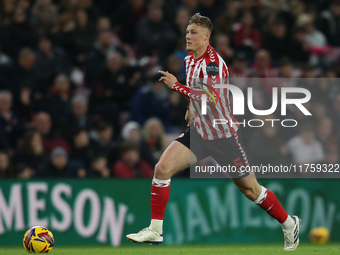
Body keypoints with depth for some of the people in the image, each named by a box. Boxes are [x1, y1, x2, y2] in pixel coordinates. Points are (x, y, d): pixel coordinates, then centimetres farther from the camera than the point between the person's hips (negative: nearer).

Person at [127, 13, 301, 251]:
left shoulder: (213, 63, -22)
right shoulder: (190, 59, 5)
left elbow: (211, 97, -35)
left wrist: (176, 85, -31)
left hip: (224, 136, -7)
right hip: (198, 131, 7)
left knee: (250, 189, 2)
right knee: (162, 169, -10)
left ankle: (289, 223, 24)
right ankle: (156, 230, -5)